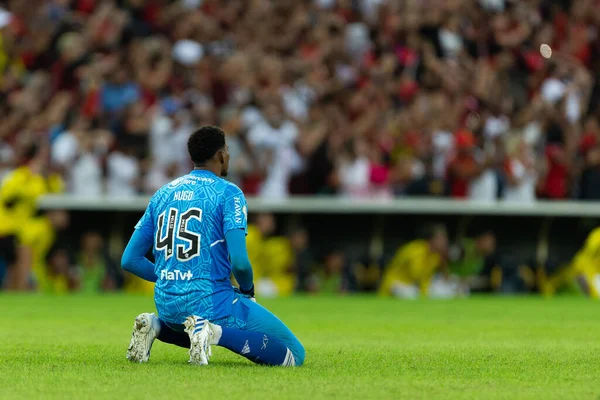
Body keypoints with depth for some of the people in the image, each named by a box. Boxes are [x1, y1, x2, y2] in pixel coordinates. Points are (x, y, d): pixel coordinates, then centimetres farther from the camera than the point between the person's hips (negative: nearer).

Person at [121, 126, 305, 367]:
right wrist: (247, 289, 4)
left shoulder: (163, 194, 12)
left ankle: (157, 326, 8)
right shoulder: (228, 193, -6)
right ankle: (216, 333, -21)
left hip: (166, 307, 7)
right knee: (294, 354, -3)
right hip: (210, 302, -7)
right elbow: (239, 262, -17)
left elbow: (130, 260, 12)